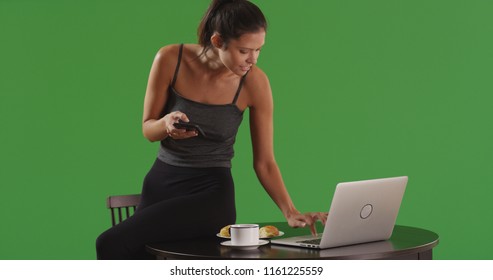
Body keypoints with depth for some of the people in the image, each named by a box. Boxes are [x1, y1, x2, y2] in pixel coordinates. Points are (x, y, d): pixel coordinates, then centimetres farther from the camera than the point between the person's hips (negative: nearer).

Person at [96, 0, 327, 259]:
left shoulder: (255, 82, -12)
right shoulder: (171, 59, -10)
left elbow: (264, 162, -4)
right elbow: (148, 130, 1)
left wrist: (291, 213, -17)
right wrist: (167, 123, -21)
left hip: (211, 192, -3)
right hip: (161, 183, 3)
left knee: (112, 244, -23)